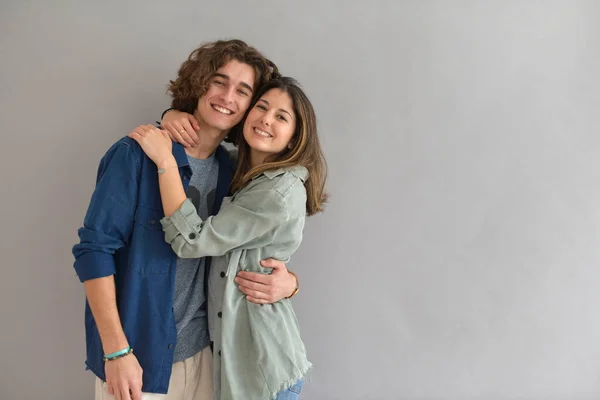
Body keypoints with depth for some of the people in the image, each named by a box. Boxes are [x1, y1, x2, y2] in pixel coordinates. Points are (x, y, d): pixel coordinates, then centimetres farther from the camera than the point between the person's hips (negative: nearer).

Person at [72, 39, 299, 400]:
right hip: (137, 352, -5)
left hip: (201, 351, 5)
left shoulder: (233, 171, 2)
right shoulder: (139, 153, -13)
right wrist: (117, 350, -18)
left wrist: (288, 282, -13)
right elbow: (95, 248, -15)